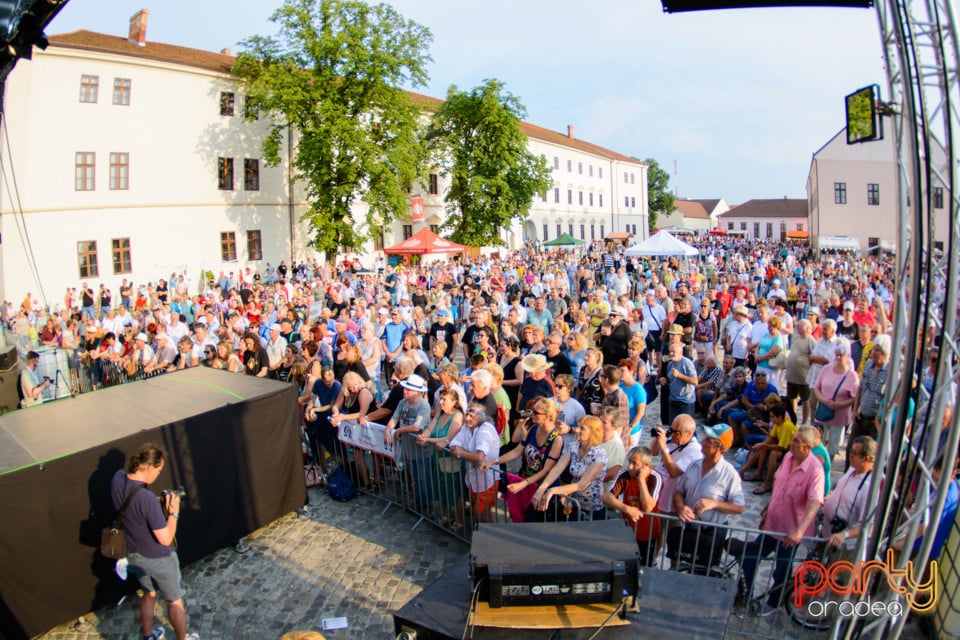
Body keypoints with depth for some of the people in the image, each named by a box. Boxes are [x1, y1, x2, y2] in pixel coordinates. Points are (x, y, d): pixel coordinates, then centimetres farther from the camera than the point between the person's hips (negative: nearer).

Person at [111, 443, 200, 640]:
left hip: (133, 555, 7)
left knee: (149, 594, 32)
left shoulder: (118, 478, -15)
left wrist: (159, 504, -5)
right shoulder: (147, 499, -37)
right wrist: (173, 512, -18)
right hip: (158, 559, -7)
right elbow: (165, 539, -29)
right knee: (174, 601, 19)